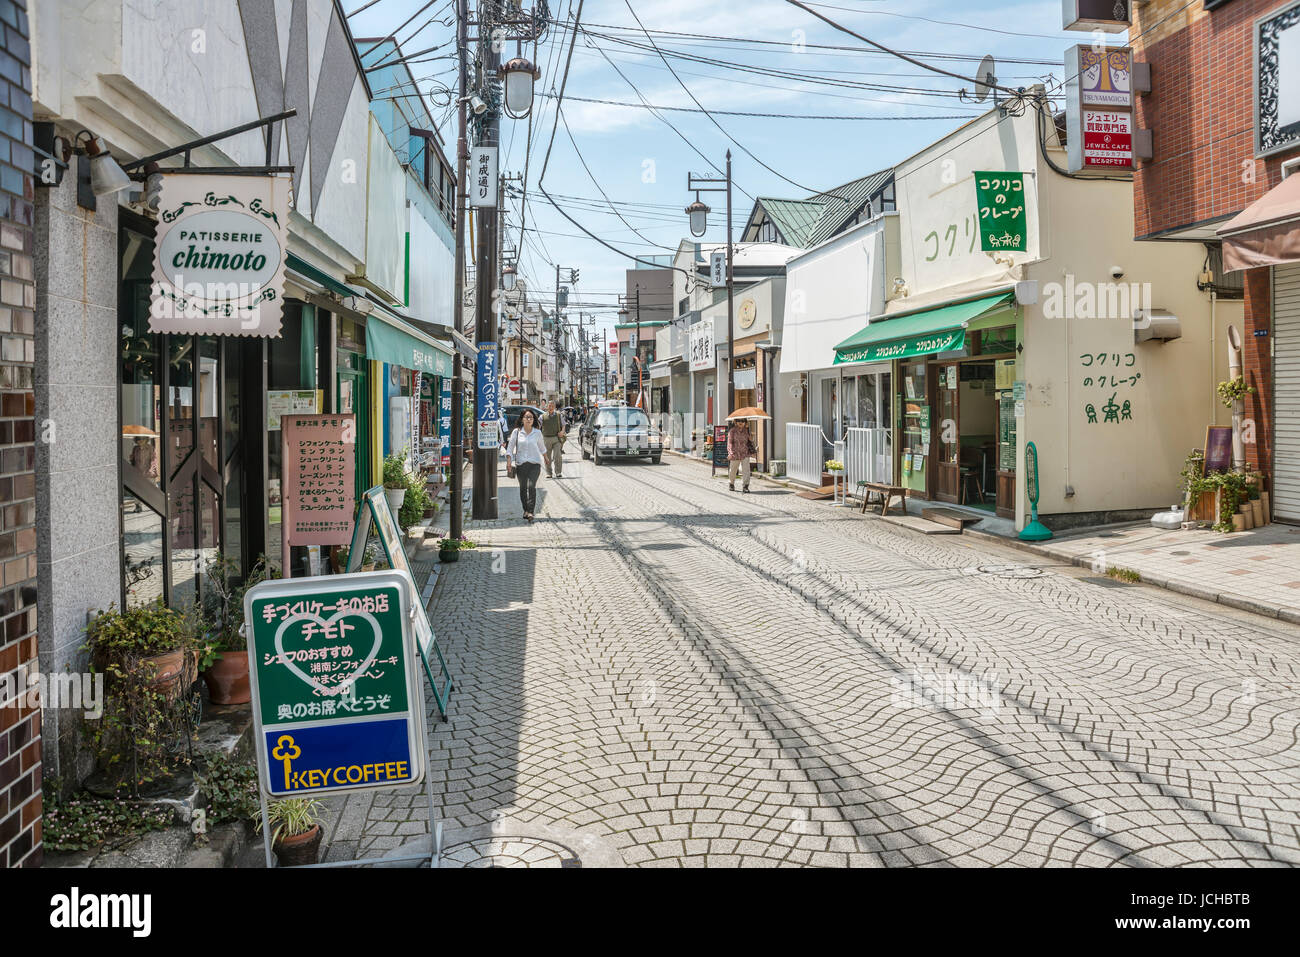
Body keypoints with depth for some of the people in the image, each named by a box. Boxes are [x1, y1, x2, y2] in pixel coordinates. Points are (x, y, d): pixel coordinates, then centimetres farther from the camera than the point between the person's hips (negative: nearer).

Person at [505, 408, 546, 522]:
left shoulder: (537, 433, 3)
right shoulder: (516, 432, 0)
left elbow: (541, 447, 20)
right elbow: (510, 448, 2)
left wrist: (546, 458, 33)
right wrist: (509, 462, -8)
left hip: (535, 463, -1)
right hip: (521, 463, 1)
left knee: (531, 486, -16)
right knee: (523, 488, 8)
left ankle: (530, 511, -19)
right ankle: (525, 510, 25)